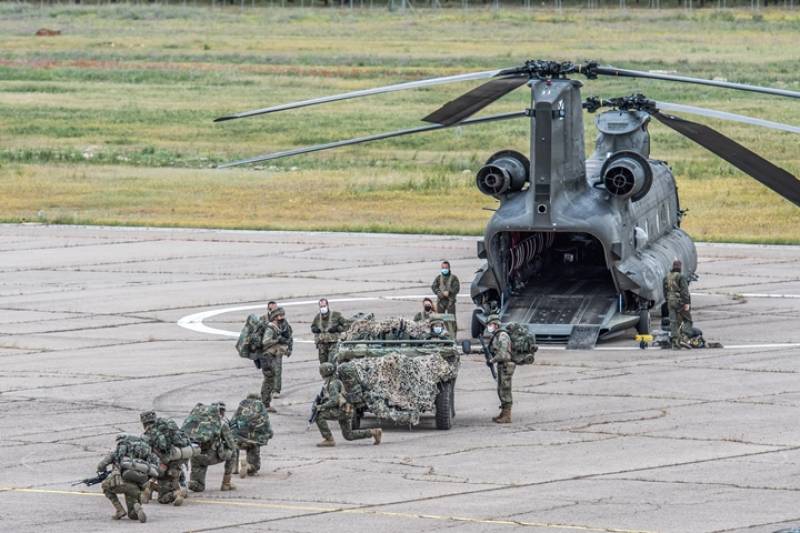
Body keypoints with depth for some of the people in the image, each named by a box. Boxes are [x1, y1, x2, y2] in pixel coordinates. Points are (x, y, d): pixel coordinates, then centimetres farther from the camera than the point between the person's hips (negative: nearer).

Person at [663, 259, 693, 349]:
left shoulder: (667, 278, 11)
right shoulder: (681, 277, -11)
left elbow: (665, 291, 18)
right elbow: (684, 291, -17)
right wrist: (687, 303, -18)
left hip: (671, 302, 6)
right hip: (680, 301, -6)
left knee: (673, 322, 6)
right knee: (687, 320, 4)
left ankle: (674, 343, 2)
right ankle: (684, 338, -13)